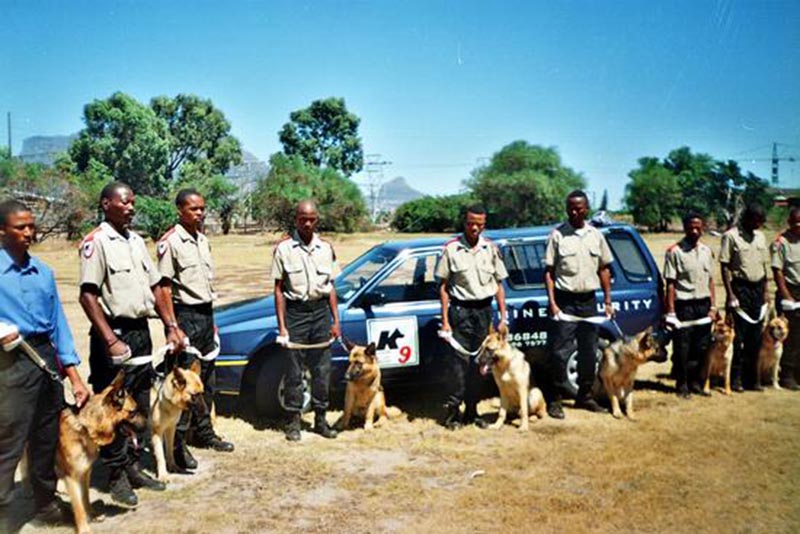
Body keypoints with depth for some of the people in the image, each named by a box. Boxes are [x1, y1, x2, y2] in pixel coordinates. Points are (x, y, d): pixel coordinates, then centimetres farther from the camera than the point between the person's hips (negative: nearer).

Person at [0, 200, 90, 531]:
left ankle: (45, 502, 33)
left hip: (47, 357, 6)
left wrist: (74, 376, 5)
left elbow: (58, 323, 9)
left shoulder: (43, 272, 10)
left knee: (48, 437, 16)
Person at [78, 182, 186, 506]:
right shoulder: (96, 242, -10)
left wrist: (171, 326, 8)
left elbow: (155, 286, 16)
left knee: (140, 405, 14)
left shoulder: (136, 241, 13)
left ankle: (133, 467, 27)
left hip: (141, 331, 8)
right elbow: (87, 296, -18)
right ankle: (116, 476, 14)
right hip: (115, 333, -8)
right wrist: (110, 341, -25)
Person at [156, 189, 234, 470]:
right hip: (185, 315, -8)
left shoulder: (202, 240, 12)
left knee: (206, 378, 15)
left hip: (205, 314, 8)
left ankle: (203, 431, 28)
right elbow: (164, 288, -15)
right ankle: (176, 443, 4)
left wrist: (211, 319, 17)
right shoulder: (170, 242, -12)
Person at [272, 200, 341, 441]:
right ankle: (294, 421, 14)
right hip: (295, 312, -3)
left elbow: (330, 287, 11)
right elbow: (279, 289, -4)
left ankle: (320, 418, 20)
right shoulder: (284, 248, -2)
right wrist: (282, 326, -9)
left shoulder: (326, 248, 8)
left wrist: (336, 320, 6)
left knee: (322, 369, 9)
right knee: (294, 371, 3)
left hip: (321, 311, 3)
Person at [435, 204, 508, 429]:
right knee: (460, 362, -6)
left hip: (484, 310, 3)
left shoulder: (491, 249, 7)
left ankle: (471, 412, 19)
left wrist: (503, 318, 5)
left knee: (479, 363, 8)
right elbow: (443, 286, -2)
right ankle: (453, 409, 4)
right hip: (460, 310, -3)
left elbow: (499, 285, 10)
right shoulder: (451, 248, -2)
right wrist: (445, 320, -7)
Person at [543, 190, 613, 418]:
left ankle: (584, 396, 27)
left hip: (589, 301, 4)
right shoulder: (558, 234, -4)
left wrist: (607, 301, 7)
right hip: (565, 301, -4)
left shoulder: (595, 235, 7)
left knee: (589, 353, 12)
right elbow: (549, 271, -5)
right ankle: (554, 400, 7)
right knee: (560, 353, -4)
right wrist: (552, 303, -13)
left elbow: (604, 269, 12)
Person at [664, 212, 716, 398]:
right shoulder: (675, 251, -6)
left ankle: (696, 382, 23)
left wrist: (712, 306, 9)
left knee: (702, 347, 9)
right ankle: (682, 385, 13)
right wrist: (671, 311, -12)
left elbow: (710, 280, 16)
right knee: (682, 348, 0)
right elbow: (670, 283, -8)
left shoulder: (706, 251, 11)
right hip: (684, 305, -5)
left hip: (703, 304, 5)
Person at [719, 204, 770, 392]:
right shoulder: (731, 236, -7)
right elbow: (725, 266, -9)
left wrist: (765, 291, 11)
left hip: (758, 288, 6)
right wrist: (730, 294, -14)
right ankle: (735, 379, 6)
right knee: (738, 336, -3)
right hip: (740, 287, -6)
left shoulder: (760, 236, 13)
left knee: (755, 337, 8)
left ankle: (750, 378, 18)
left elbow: (764, 265, 17)